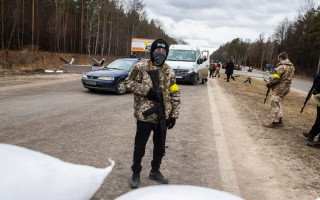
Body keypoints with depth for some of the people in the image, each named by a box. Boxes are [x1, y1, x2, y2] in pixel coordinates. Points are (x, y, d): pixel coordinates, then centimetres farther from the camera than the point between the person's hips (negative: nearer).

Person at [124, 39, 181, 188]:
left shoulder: (169, 72, 7)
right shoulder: (141, 67, -6)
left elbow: (175, 94, 9)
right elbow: (128, 83, -8)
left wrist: (174, 115, 4)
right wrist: (147, 91, -19)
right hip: (145, 115, -4)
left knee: (160, 146, 17)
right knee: (140, 146, 8)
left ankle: (155, 172, 38)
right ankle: (136, 174, 29)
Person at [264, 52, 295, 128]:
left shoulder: (281, 66, -16)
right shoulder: (291, 66, 12)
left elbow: (275, 78, -20)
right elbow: (287, 78, 14)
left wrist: (268, 83, -4)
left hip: (279, 89, -9)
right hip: (286, 88, 9)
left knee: (274, 103, -2)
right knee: (278, 103, 19)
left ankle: (274, 122, 2)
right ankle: (280, 121, 25)